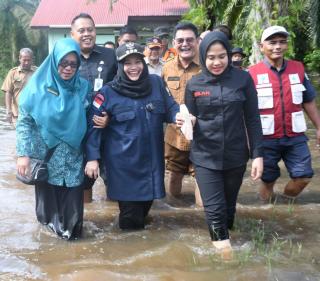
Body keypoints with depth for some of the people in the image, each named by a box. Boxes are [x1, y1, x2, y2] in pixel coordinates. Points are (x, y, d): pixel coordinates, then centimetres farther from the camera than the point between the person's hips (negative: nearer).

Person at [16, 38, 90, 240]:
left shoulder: (83, 87, -1)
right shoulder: (38, 86, -9)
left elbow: (88, 121, 8)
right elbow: (24, 121, -6)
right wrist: (23, 154, -11)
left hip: (72, 156, 1)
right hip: (46, 153, -1)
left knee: (72, 194, 6)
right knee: (48, 191, 12)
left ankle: (70, 227, 28)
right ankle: (52, 223, 35)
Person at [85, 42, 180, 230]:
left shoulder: (156, 83, 2)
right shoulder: (108, 92, -8)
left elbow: (170, 108, 9)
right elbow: (93, 125, -7)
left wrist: (179, 116, -15)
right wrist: (92, 158, -12)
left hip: (152, 157, 4)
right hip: (124, 161, -3)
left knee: (147, 198, 17)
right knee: (131, 216, 2)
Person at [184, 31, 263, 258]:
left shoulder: (243, 79, -3)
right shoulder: (194, 84, -1)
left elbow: (252, 119, -1)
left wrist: (257, 154, -5)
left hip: (235, 156, 1)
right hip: (205, 157, 0)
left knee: (229, 207, 16)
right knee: (214, 210, -6)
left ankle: (225, 243, 37)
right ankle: (225, 250, 7)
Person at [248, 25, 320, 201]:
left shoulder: (298, 69, 3)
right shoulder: (252, 73, -6)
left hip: (295, 137, 3)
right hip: (266, 139, -2)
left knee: (303, 176, 1)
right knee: (268, 178, 9)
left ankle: (287, 200, 30)